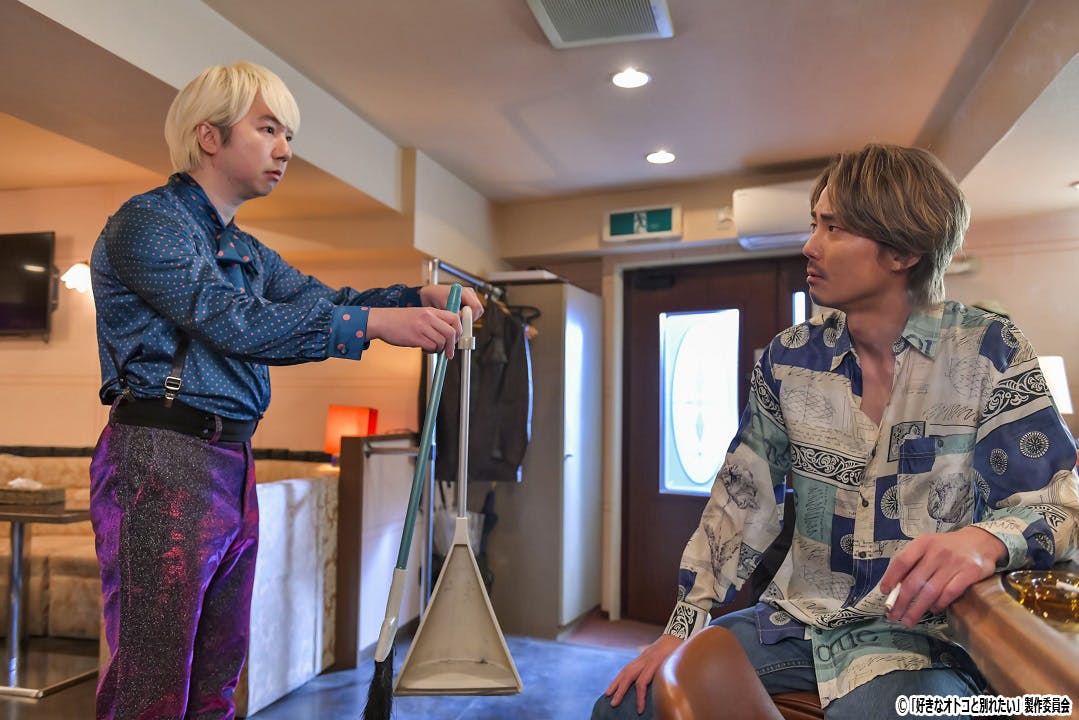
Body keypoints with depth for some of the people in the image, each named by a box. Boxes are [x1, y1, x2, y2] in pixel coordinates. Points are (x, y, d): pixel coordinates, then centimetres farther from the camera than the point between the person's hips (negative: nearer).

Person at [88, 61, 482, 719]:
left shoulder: (245, 251, 20)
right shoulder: (145, 221, -6)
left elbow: (322, 298, 12)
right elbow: (236, 322, -18)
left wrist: (424, 298, -5)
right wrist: (379, 322, -22)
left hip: (233, 462, 8)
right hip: (160, 460, -8)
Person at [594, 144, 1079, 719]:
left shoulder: (988, 351, -7)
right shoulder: (789, 358, 2)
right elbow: (740, 500, 4)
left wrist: (983, 541, -31)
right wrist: (682, 627, -3)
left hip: (921, 635, -3)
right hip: (798, 622, 4)